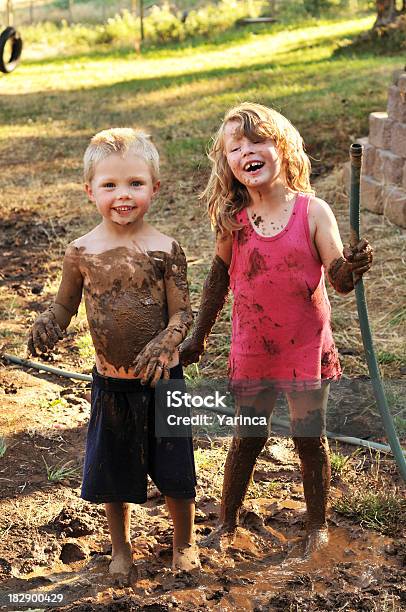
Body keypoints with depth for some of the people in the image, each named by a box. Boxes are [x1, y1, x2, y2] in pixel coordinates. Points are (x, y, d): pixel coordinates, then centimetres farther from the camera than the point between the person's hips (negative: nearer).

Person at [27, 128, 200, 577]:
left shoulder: (165, 250, -11)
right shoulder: (82, 252, -6)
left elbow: (182, 312, -11)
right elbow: (64, 305, 5)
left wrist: (164, 344, -29)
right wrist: (47, 326, -16)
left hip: (161, 378, -2)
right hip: (110, 382, 2)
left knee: (174, 470, 10)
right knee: (113, 471, 16)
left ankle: (184, 543, 36)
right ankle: (120, 547, 40)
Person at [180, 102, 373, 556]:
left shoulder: (313, 212, -13)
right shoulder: (232, 221, -8)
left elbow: (340, 280, -14)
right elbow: (219, 278, 8)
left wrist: (353, 266, -38)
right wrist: (197, 337, 14)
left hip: (307, 349, -1)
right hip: (252, 351, 1)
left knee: (310, 439, 12)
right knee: (247, 439, 14)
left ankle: (317, 524, 32)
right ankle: (227, 523, 33)